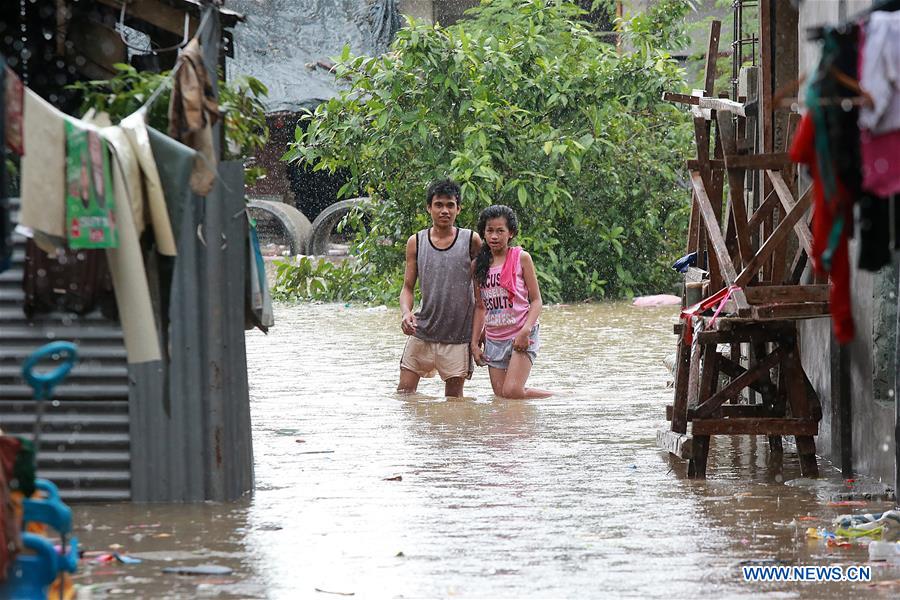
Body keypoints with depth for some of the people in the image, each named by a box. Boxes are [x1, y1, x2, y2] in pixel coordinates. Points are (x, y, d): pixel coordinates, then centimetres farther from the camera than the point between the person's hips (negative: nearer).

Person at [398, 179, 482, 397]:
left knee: (454, 395, 4)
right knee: (404, 391, 1)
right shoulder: (416, 242, 3)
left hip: (458, 336, -2)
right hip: (422, 330, 2)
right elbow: (408, 287, 7)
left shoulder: (471, 241, -1)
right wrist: (406, 312, -14)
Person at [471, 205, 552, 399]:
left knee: (512, 392, -19)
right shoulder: (478, 265, 8)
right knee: (500, 395, 0)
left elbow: (536, 301, -5)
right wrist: (474, 343, 9)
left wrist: (526, 331, -19)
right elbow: (480, 307, 14)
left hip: (521, 336, -5)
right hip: (493, 338, 5)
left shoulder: (521, 258, -4)